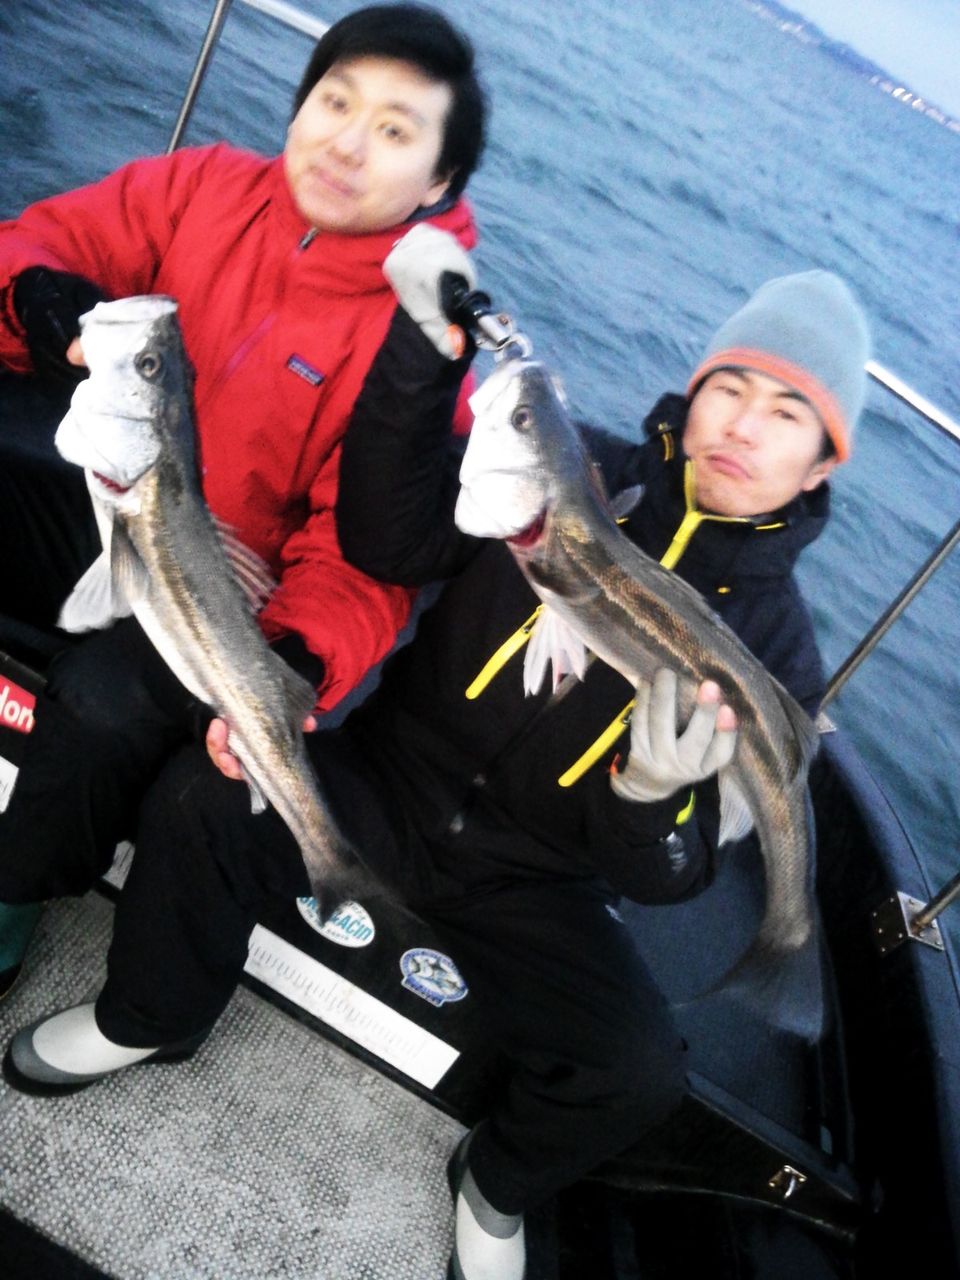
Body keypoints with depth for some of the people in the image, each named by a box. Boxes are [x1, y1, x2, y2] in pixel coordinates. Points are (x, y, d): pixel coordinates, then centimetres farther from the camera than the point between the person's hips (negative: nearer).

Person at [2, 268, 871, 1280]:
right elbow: (392, 541, -19)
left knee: (641, 1076, -19)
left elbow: (663, 875, -9)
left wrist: (651, 796, -31)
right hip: (394, 781, 0)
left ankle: (495, 1187, 19)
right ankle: (150, 1018, 12)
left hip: (534, 884, 1)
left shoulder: (776, 650, -8)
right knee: (203, 798, -22)